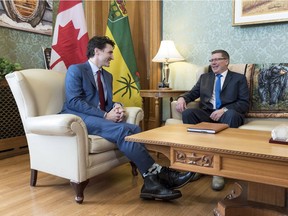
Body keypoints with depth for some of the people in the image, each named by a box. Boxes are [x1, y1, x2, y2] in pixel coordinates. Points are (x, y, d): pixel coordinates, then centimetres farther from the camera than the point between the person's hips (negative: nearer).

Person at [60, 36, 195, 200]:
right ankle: (158, 172, -29)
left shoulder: (107, 76, 22)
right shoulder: (75, 70, -1)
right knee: (122, 130, -32)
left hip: (100, 119, 7)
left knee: (134, 129, -24)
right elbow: (73, 101, -13)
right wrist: (105, 115, -20)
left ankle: (151, 180, -31)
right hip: (80, 118, -7)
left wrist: (116, 106, -5)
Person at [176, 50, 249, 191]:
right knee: (187, 113, -28)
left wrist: (224, 109, -18)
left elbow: (245, 104, 0)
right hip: (206, 113, 3)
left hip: (228, 113, -3)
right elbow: (192, 93, 15)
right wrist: (182, 98, -11)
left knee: (231, 115, -38)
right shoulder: (204, 77, 24)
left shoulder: (239, 78, 12)